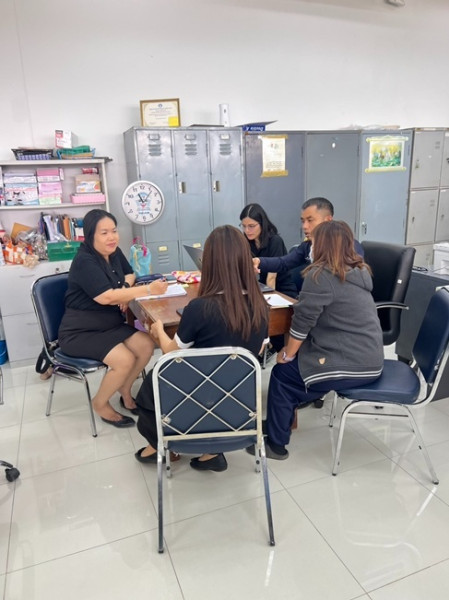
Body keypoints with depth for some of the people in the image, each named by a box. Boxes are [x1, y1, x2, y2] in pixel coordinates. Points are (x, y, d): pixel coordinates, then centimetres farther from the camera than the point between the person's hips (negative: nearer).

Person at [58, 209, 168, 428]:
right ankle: (100, 404, 3)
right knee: (125, 360, -24)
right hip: (80, 332, -8)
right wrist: (147, 290, -35)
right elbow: (106, 296, -31)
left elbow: (129, 274, 20)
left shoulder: (114, 252, 3)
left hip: (110, 325, 8)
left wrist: (126, 289, -5)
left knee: (146, 345, -11)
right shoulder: (85, 262, -22)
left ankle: (125, 391, 13)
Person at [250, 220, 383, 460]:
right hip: (370, 360, 9)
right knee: (298, 362, 23)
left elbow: (302, 322, -13)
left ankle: (276, 444, 19)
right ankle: (283, 416, 35)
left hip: (350, 365, -9)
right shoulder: (360, 270, 10)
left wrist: (287, 354, 0)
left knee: (282, 374, 9)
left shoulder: (320, 275, -16)